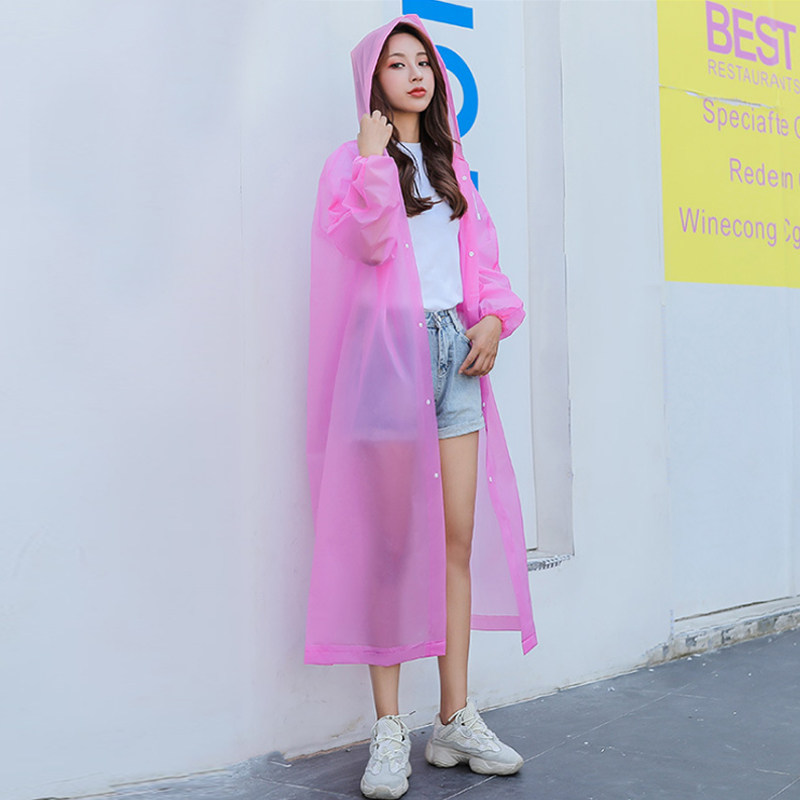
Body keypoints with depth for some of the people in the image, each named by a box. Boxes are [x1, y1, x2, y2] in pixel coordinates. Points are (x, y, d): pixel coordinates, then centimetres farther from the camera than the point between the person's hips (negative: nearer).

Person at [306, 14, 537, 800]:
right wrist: (374, 162, -11)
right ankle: (389, 729, 1)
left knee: (460, 537, 1)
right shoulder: (353, 160, 5)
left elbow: (479, 250, 17)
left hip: (456, 351, 5)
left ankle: (455, 720, 9)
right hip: (389, 350, -5)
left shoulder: (451, 164, 22)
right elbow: (368, 242, -10)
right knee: (392, 542, -5)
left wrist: (495, 315, 2)